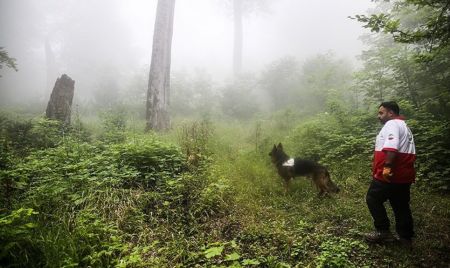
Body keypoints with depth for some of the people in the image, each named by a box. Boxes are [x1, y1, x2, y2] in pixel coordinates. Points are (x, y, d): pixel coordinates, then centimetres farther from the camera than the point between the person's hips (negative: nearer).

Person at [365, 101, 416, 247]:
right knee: (401, 206, 15)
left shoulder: (392, 124, -11)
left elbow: (392, 148, -27)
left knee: (373, 200, 4)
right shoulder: (404, 126, 22)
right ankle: (406, 237, 22)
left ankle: (383, 231, 7)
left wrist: (387, 167, -29)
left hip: (389, 175, -10)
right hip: (403, 175, 10)